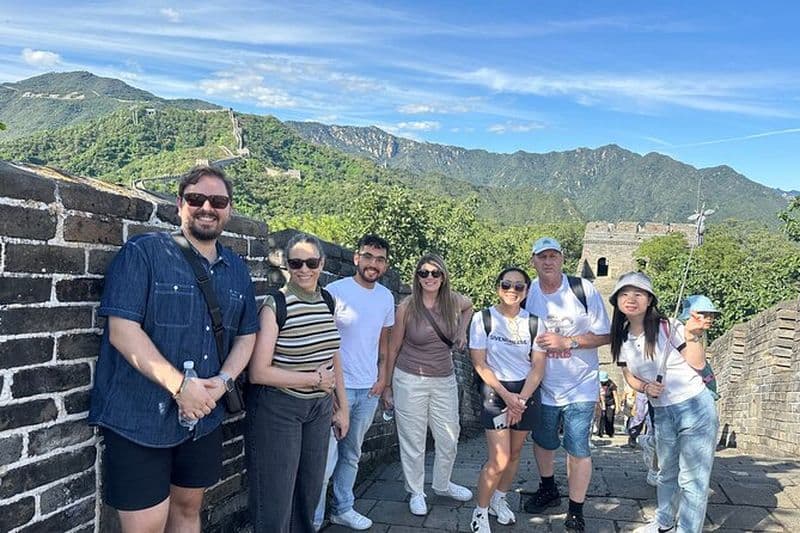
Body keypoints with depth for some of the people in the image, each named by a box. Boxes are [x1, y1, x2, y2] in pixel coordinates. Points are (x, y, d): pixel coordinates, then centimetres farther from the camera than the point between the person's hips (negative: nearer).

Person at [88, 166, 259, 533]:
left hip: (204, 419, 6)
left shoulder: (237, 270, 9)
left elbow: (246, 335, 13)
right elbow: (122, 331, -17)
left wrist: (223, 380, -6)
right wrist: (180, 386, -21)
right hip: (139, 419, -5)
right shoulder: (143, 252, -9)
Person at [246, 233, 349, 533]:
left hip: (319, 408, 6)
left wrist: (342, 407, 13)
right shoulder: (275, 305, -16)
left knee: (309, 496, 17)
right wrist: (316, 379, -14)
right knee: (276, 503, 3)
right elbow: (258, 372, -18)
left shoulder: (328, 301, 3)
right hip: (277, 409, -6)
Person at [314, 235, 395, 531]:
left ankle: (343, 509, 33)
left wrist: (382, 376, 7)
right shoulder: (335, 291, -13)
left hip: (369, 389, 6)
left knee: (351, 455, 18)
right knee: (327, 458, -3)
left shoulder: (386, 297, 5)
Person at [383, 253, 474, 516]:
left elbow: (469, 305, 22)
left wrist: (462, 330, 7)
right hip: (410, 381, -3)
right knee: (413, 441, 7)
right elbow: (393, 348, -4)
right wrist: (387, 386, -2)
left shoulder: (453, 300, -4)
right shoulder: (407, 307, -13)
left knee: (449, 438, 14)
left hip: (445, 380, 4)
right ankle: (416, 492, 28)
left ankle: (442, 484, 39)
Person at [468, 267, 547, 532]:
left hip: (526, 392, 4)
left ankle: (499, 500, 35)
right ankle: (480, 512, 12)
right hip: (495, 392, -3)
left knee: (515, 453, 13)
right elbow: (480, 364, -9)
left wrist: (520, 399, -11)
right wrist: (506, 395, -14)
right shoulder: (483, 318, -8)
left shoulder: (534, 322, -1)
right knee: (499, 460, -8)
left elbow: (538, 366, -1)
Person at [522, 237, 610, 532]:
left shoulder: (584, 290, -13)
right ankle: (548, 490, 46)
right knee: (542, 442, 20)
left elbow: (604, 335, -11)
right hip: (542, 385, 4)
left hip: (580, 386, -3)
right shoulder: (526, 293, -4)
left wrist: (566, 342, -22)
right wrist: (540, 344, -14)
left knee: (578, 449, -1)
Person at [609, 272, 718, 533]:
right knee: (666, 473, 24)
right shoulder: (622, 339, 0)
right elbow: (629, 375, 12)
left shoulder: (667, 327, -15)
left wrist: (692, 336, -30)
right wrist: (645, 387, -8)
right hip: (662, 413, 6)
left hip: (695, 406, -6)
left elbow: (698, 364, -14)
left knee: (692, 479, -3)